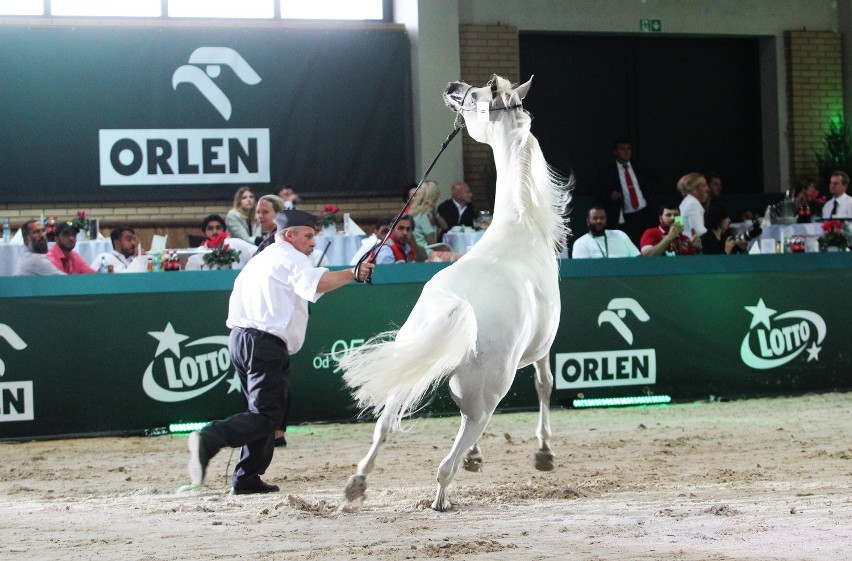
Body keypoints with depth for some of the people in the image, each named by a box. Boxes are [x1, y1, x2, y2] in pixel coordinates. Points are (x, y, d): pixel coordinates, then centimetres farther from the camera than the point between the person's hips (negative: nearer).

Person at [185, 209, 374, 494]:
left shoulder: (261, 258, 25)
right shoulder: (289, 257, -4)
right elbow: (318, 282, -23)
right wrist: (353, 274, -19)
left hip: (241, 338, 10)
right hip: (265, 343, -10)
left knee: (264, 411, 16)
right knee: (267, 415, -14)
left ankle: (246, 479, 12)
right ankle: (208, 439, -30)